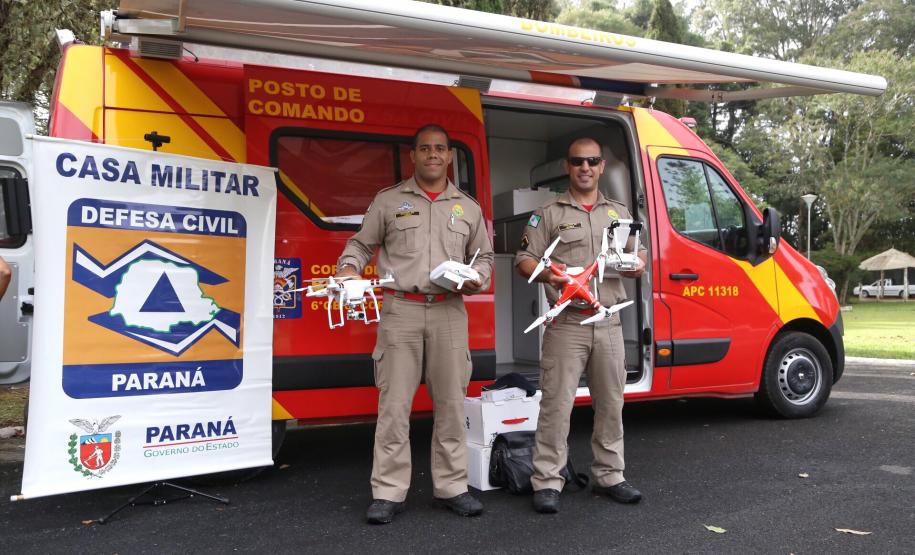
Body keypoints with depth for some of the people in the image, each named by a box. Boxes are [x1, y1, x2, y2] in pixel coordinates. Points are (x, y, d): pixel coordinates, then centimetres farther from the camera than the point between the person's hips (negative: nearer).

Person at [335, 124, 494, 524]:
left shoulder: (468, 208, 15)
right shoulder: (388, 201, 9)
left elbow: (484, 256, 20)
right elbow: (361, 243, 13)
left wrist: (477, 278, -1)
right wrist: (349, 268, -6)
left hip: (449, 312, 2)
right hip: (400, 310, -2)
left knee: (451, 404, 6)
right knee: (394, 405, -2)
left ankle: (451, 487, 19)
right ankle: (389, 493, 7)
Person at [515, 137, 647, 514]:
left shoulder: (620, 214, 18)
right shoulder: (548, 214, 5)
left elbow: (639, 255, 21)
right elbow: (524, 260, 0)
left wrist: (636, 265, -3)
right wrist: (547, 274, -20)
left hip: (608, 323, 4)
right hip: (566, 323, -4)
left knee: (610, 403, 11)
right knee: (557, 402, -5)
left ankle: (609, 476, 24)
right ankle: (547, 482, 3)